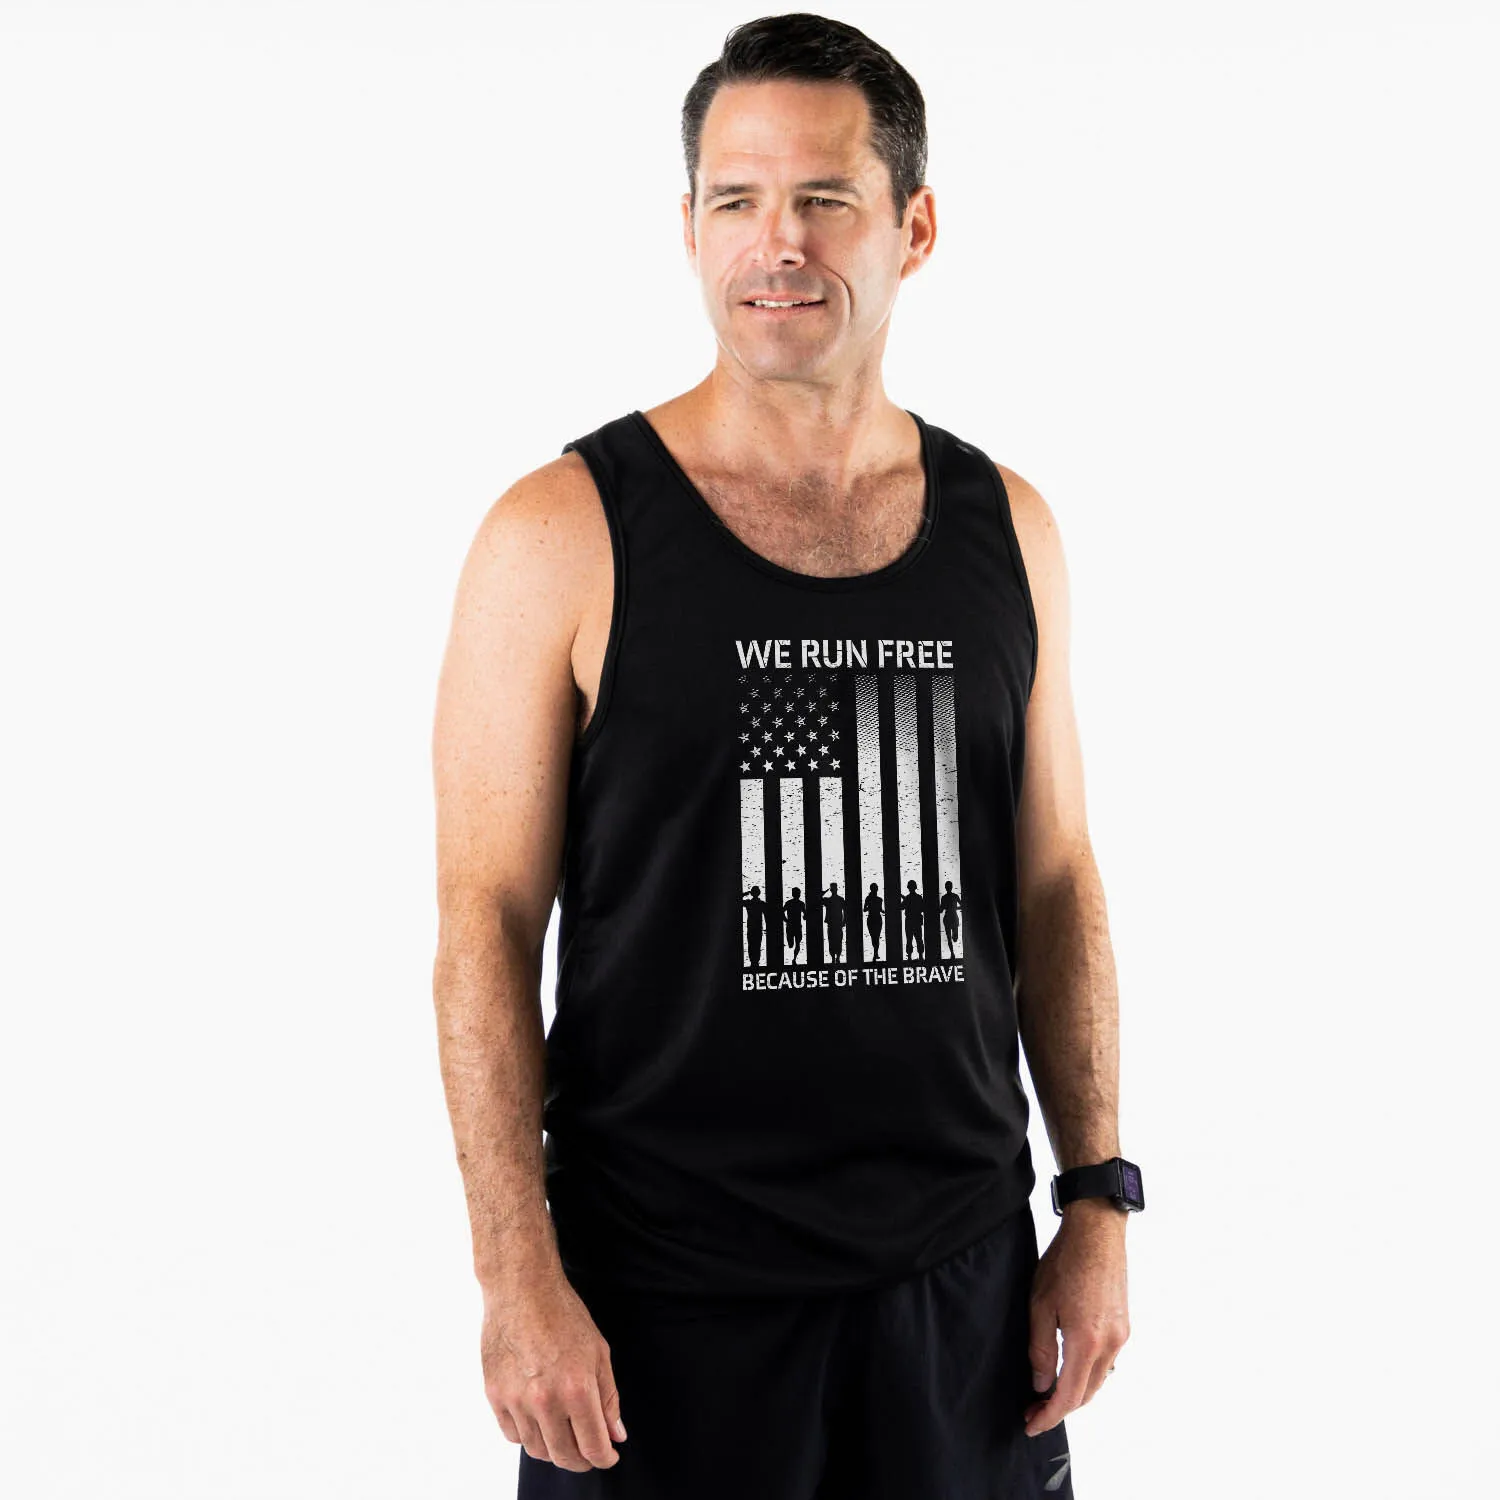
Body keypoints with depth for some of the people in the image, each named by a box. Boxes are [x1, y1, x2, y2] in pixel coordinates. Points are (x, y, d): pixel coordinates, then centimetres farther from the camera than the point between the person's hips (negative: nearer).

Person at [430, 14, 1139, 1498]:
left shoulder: (1004, 525, 3)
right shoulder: (561, 534, -9)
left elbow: (1055, 887, 8)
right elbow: (485, 926, -9)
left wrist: (1097, 1203, 4)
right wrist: (518, 1277, -13)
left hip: (962, 1274, 4)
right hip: (663, 1292, -3)